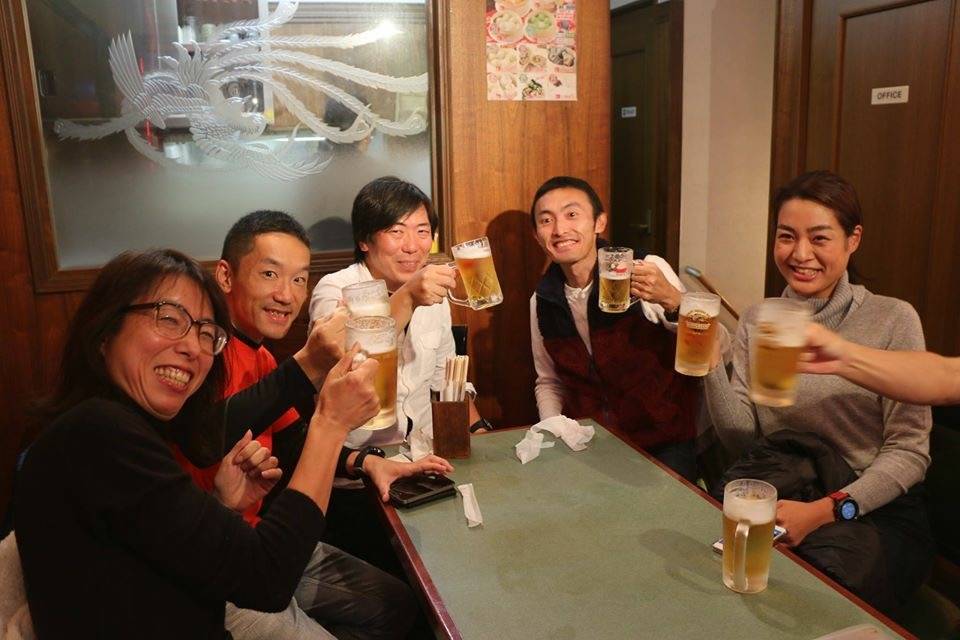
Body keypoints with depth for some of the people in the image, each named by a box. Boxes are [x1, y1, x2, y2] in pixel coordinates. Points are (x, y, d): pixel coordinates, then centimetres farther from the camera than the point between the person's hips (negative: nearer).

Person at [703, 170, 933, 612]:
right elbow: (740, 439, 1)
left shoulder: (893, 320, -6)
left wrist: (825, 510, -20)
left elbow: (909, 452, -8)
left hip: (877, 511, -3)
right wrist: (711, 365, -15)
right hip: (777, 501, 3)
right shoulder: (756, 322, 5)